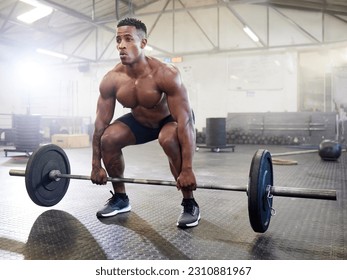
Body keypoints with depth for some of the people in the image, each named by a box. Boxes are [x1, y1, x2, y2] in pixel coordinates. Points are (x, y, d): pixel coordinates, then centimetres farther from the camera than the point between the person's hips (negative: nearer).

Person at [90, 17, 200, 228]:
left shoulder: (165, 74, -35)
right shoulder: (111, 80, -20)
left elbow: (185, 121, -37)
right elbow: (101, 123, -12)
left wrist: (187, 169, -40)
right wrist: (96, 165, -10)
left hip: (172, 119, -4)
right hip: (140, 121, 5)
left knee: (169, 140, -37)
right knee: (108, 138, -17)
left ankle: (190, 204, -17)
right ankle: (120, 199, 5)